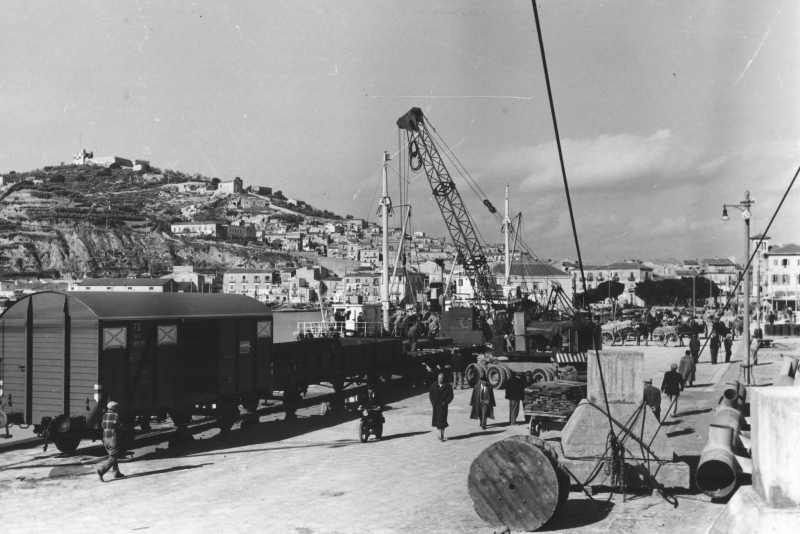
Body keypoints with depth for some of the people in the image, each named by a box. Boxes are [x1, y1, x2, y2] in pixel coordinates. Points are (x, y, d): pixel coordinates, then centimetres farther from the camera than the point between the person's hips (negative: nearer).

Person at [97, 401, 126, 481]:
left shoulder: (105, 415, 8)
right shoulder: (117, 416, -11)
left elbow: (103, 426, 13)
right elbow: (122, 427, -8)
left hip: (105, 439, 8)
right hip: (113, 439, -8)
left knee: (113, 456, 17)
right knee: (113, 458, -4)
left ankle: (116, 473, 21)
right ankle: (101, 470, -18)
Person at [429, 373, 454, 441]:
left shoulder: (447, 386, -4)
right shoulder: (433, 385, 6)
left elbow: (450, 396, -5)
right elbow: (431, 394, 9)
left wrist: (445, 402, -14)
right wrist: (432, 401, -6)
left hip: (443, 406, -4)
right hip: (436, 406, 4)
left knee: (442, 420, -7)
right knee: (437, 419, 9)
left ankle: (441, 435, -3)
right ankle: (441, 434, 23)